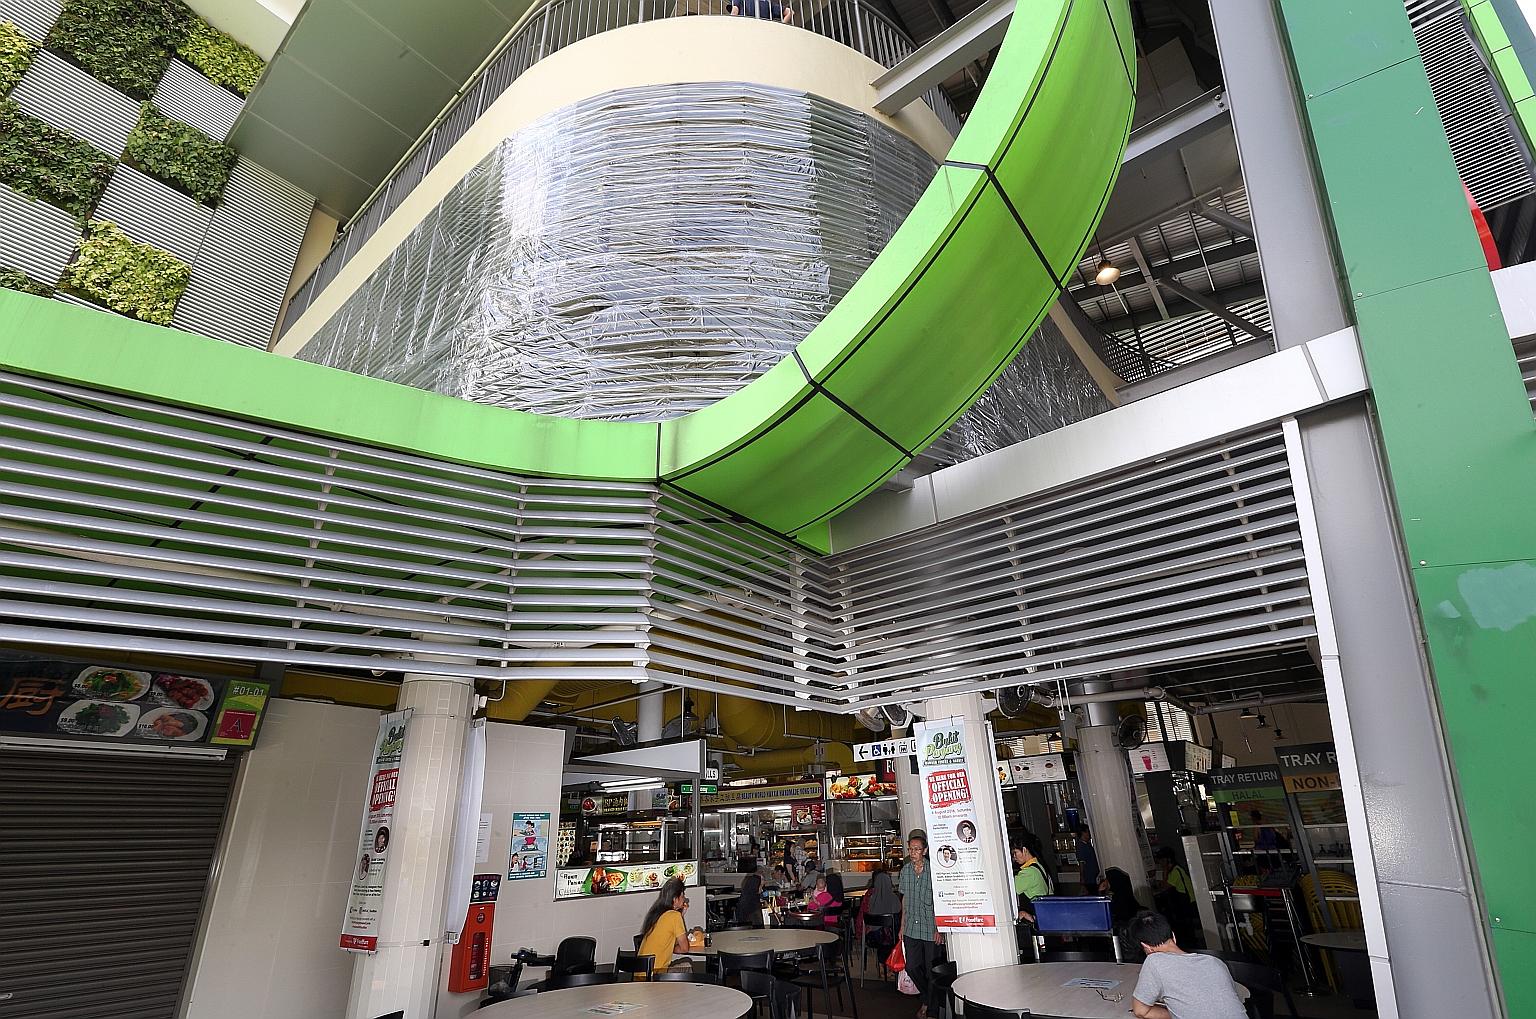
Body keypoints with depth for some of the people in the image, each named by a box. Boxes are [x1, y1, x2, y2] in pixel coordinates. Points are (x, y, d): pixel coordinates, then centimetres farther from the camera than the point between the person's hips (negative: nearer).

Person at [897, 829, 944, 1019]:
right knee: (912, 967, 11)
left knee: (931, 970, 5)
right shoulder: (905, 871, 3)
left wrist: (939, 928, -12)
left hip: (931, 929, -5)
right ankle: (926, 999, 35)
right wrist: (902, 926, 13)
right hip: (911, 929, 5)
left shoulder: (933, 870, -12)